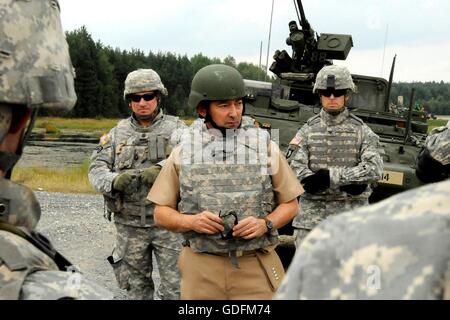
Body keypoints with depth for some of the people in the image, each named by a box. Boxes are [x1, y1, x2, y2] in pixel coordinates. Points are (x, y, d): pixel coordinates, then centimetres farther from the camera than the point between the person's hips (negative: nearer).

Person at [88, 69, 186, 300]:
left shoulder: (176, 128, 0)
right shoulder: (117, 133, 8)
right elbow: (96, 169, 1)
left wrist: (161, 169, -35)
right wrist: (114, 181, -21)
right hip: (129, 226, 3)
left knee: (176, 289, 1)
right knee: (137, 289, 16)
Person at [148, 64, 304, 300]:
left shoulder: (265, 147, 2)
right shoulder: (183, 153, 4)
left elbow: (290, 204, 8)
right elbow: (161, 214, 7)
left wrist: (265, 224, -11)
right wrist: (190, 221, -12)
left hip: (255, 268, 0)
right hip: (201, 269, 1)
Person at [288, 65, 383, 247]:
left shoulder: (361, 131, 5)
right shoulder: (307, 131, 6)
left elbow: (374, 169, -9)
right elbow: (295, 171, -7)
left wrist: (329, 175, -16)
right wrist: (349, 183, -15)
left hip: (351, 216, 0)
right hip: (312, 216, 1)